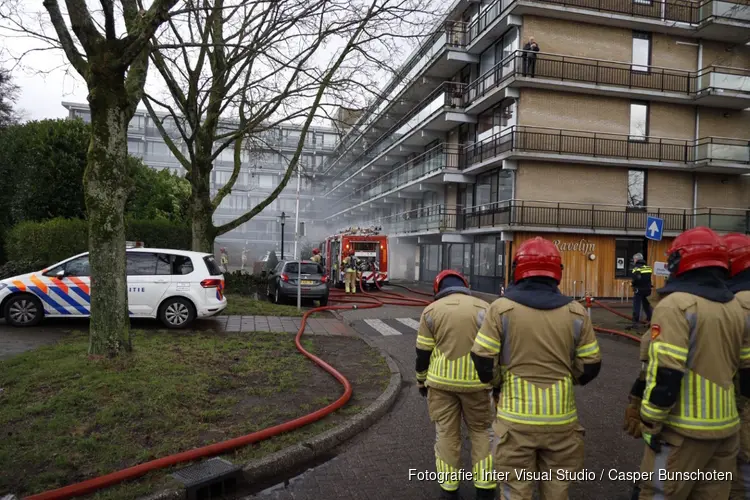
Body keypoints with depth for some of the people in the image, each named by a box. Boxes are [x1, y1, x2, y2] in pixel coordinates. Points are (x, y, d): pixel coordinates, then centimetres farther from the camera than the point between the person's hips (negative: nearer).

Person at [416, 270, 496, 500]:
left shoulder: (431, 310, -1)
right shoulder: (483, 308, -1)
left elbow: (423, 352, 0)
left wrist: (421, 381, 13)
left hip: (441, 381, 0)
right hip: (475, 381, 0)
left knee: (446, 432, 13)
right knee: (480, 431, 17)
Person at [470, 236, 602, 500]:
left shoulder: (502, 308, -10)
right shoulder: (576, 312, -3)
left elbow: (482, 359, -9)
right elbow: (591, 366, 1)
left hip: (516, 417, -2)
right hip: (561, 417, 3)